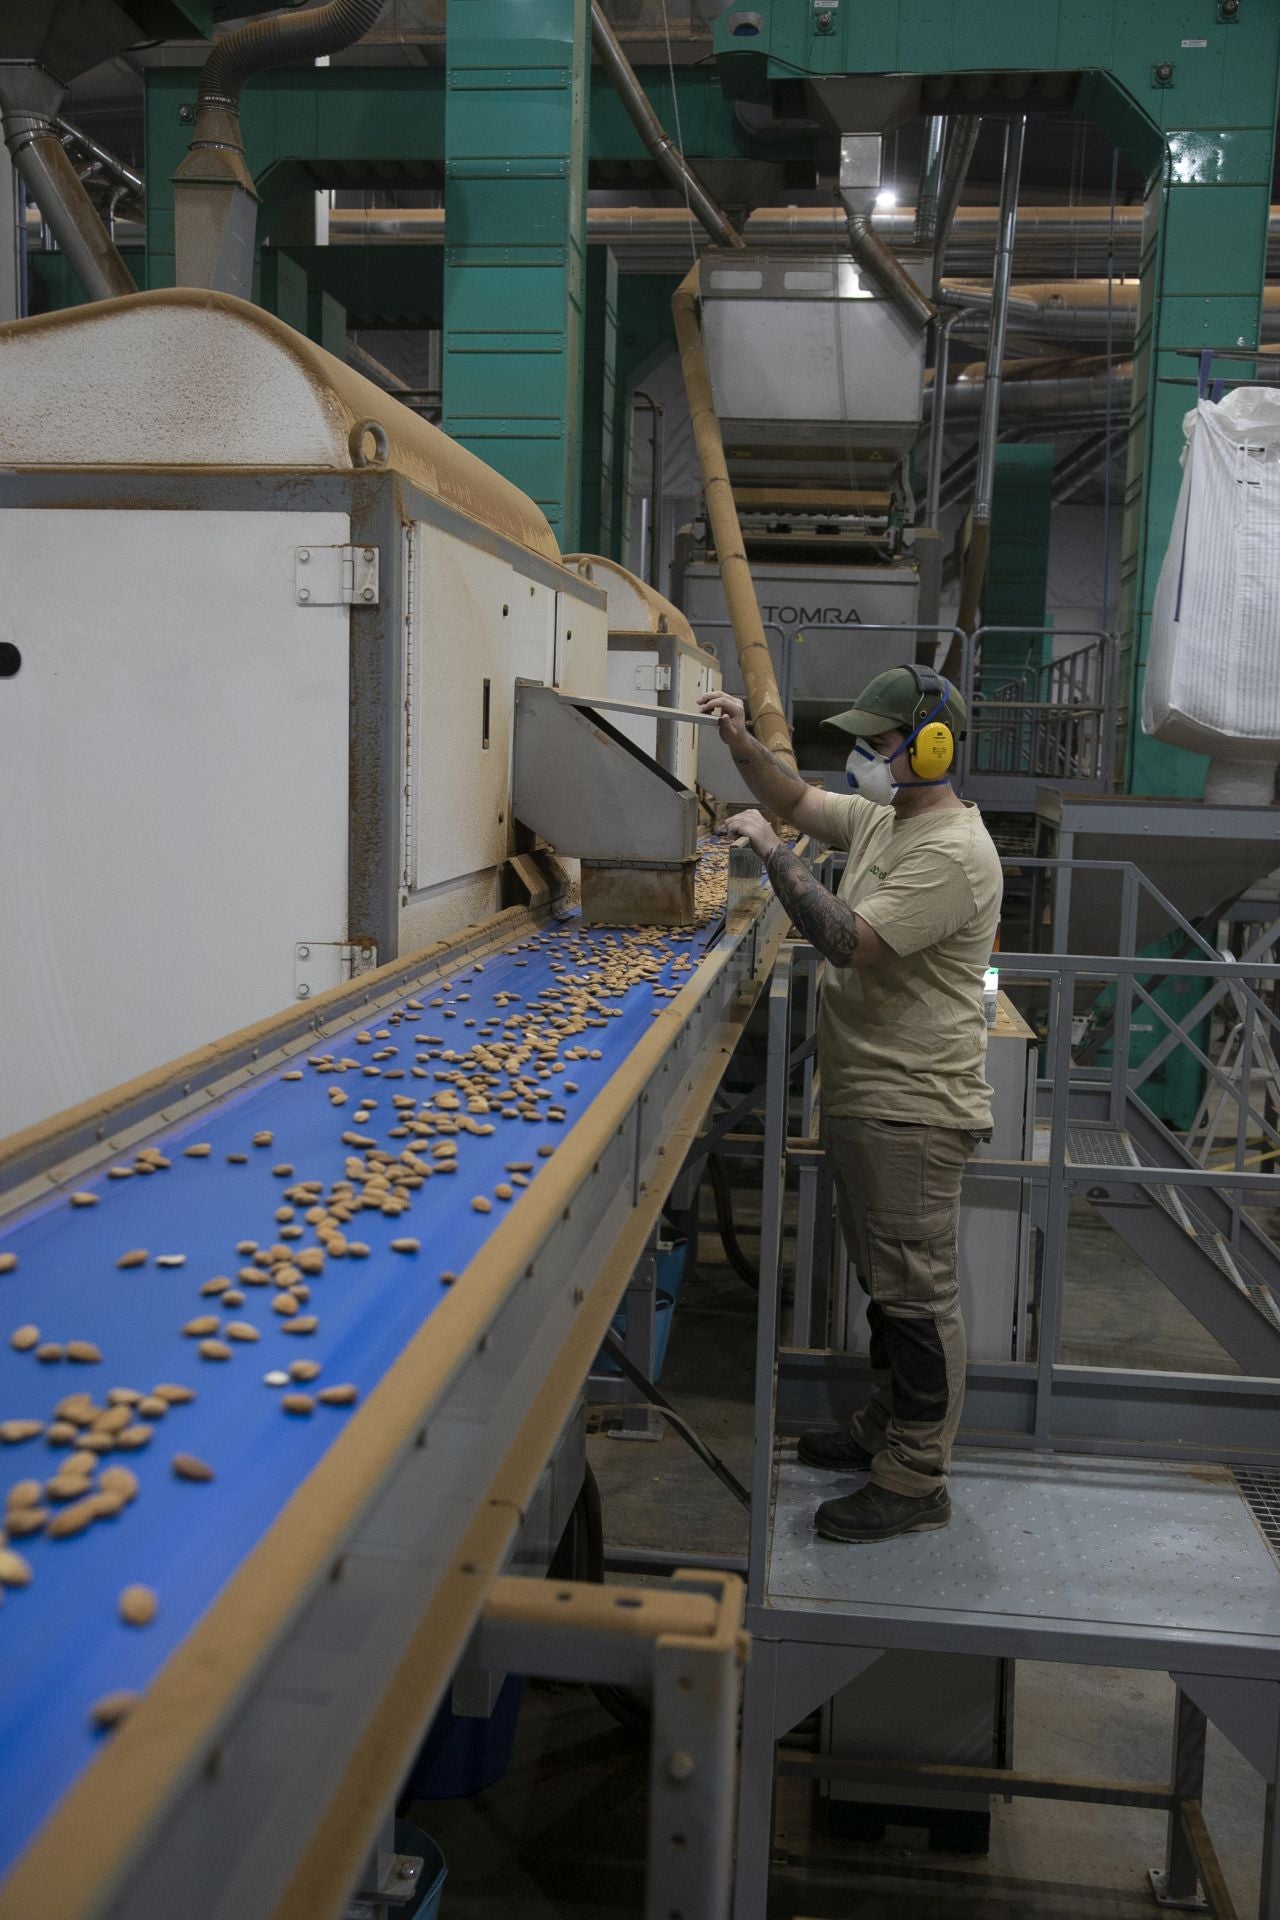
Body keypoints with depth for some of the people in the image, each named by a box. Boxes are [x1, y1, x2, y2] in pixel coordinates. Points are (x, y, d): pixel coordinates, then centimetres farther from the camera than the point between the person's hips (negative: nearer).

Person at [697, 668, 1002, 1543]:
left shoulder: (951, 852, -21)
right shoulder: (881, 817, 10)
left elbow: (850, 941, -27)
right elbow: (797, 799, 23)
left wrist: (772, 851, -21)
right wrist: (743, 742, 5)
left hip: (913, 1112, -10)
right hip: (864, 1100, 10)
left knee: (917, 1293, -1)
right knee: (887, 1282, 21)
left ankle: (916, 1482, 11)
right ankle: (887, 1431, 36)